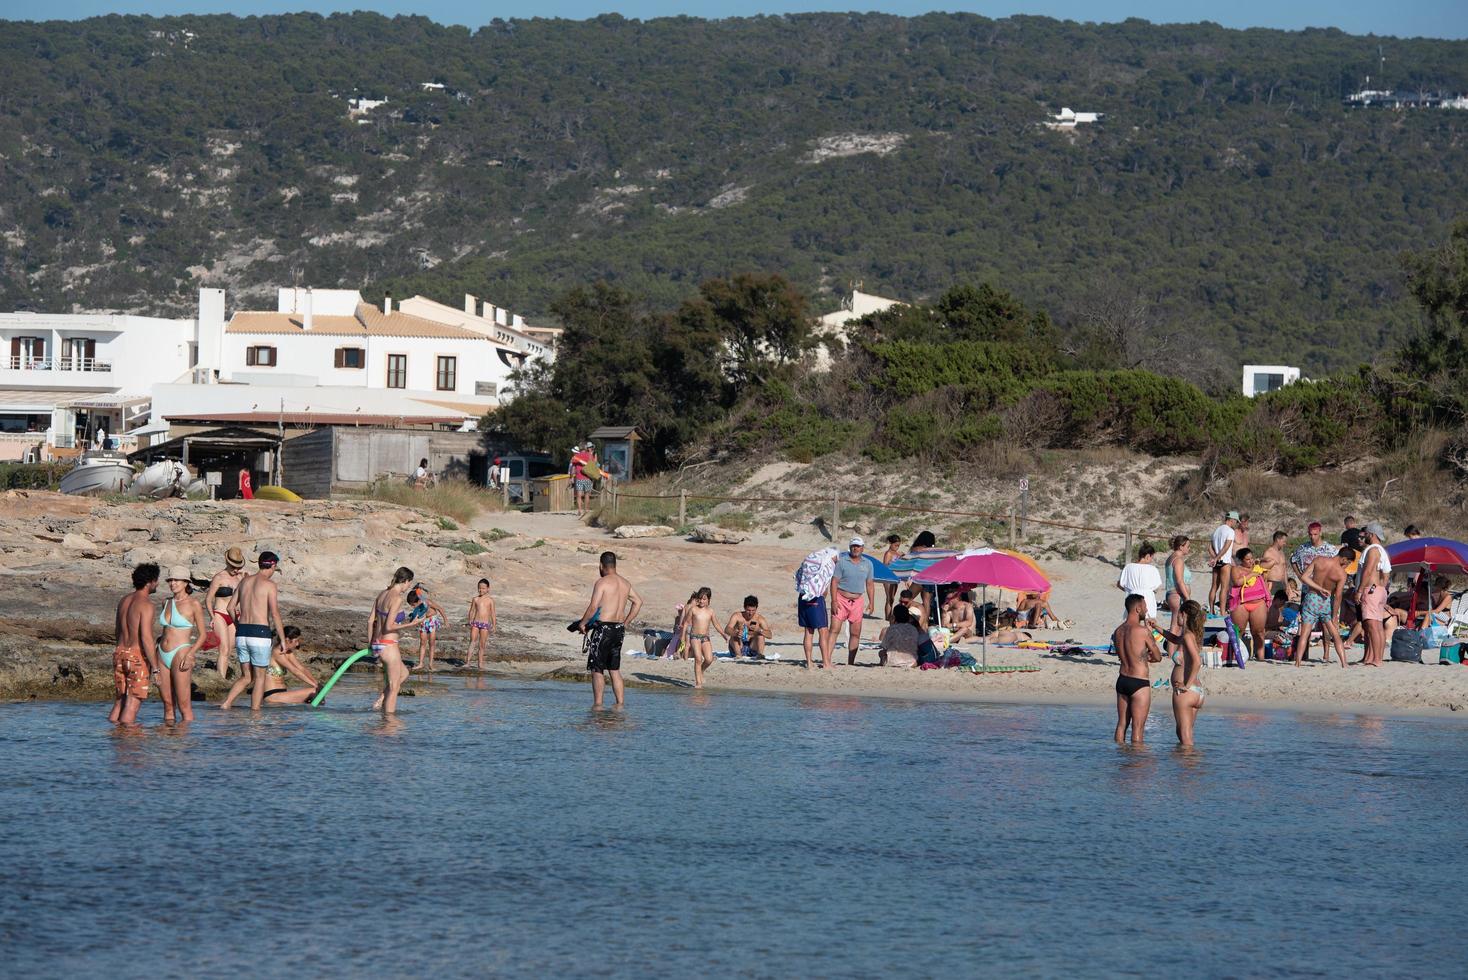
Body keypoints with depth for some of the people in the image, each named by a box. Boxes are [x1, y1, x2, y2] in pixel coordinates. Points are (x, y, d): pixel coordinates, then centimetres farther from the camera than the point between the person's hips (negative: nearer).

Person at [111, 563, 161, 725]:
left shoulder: (124, 600, 11)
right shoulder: (146, 604, -15)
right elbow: (146, 638, -21)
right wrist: (155, 668, -17)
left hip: (120, 652, 8)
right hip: (138, 656, -8)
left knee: (121, 699, 17)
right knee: (134, 701, -3)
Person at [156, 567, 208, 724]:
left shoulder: (193, 604, -5)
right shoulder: (167, 602, 13)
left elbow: (203, 634, -4)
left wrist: (190, 655, -17)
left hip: (181, 653, -6)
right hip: (162, 656, 6)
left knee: (184, 705, -7)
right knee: (168, 704, 8)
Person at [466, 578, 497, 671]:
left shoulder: (490, 600, 3)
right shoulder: (475, 599, 7)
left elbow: (493, 613, 4)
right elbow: (471, 611, 10)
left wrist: (494, 625, 1)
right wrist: (470, 622, 2)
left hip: (485, 624, -1)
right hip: (475, 622, 1)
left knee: (482, 644, 1)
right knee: (473, 641, -17)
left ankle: (480, 664, 8)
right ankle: (468, 658, -31)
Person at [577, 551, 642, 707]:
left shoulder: (602, 582, -11)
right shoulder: (625, 583, 11)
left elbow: (593, 607, -18)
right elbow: (638, 602, 22)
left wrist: (582, 623, -3)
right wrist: (626, 622, 25)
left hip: (603, 628, -7)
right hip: (619, 629, 7)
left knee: (597, 669, -1)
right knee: (615, 669, 14)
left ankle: (597, 704, -4)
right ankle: (620, 703, 10)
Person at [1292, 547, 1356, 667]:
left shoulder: (1319, 560, -7)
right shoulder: (1341, 573, -13)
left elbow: (1303, 577, -9)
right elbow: (1337, 596, -14)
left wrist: (1319, 588, -8)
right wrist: (1334, 617, -8)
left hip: (1311, 598, 1)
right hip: (1327, 602, -1)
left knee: (1304, 634, 2)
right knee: (1336, 635, 10)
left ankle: (1297, 663, -6)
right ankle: (1344, 663, 8)